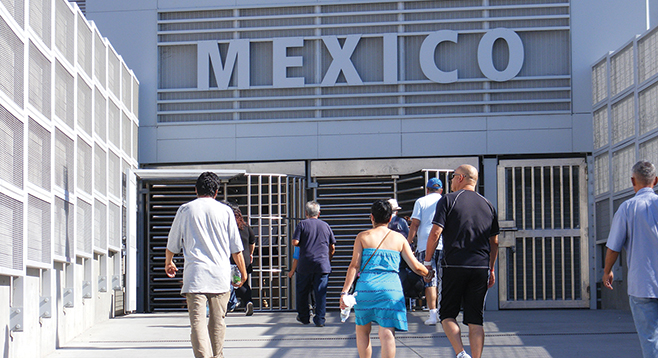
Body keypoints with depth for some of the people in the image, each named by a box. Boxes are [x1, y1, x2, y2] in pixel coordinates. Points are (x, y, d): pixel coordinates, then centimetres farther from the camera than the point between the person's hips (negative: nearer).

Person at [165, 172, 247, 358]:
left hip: (195, 273, -1)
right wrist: (243, 272, 19)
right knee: (217, 321, 14)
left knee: (198, 321, -9)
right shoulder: (225, 211, 5)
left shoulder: (185, 210, 6)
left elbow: (172, 244, 16)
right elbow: (236, 248, 6)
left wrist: (168, 263, 35)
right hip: (220, 275, 1)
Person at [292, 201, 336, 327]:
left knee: (302, 292, 13)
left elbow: (295, 242, -10)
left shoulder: (302, 224, 0)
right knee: (321, 293, 1)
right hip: (322, 264, 2)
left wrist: (302, 244, 12)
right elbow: (332, 247, 11)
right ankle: (320, 320, -3)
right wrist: (328, 260, 24)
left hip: (305, 264, -2)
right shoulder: (325, 226, 9)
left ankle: (303, 317, 21)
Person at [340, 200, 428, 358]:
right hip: (391, 288, 0)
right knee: (387, 334, -7)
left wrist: (344, 292, -1)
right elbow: (416, 266, 10)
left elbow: (354, 266, 0)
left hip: (366, 286, 0)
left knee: (362, 331, 18)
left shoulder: (363, 237, 8)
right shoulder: (399, 238, 12)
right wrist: (428, 273, 31)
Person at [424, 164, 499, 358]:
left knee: (447, 314, 8)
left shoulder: (448, 200, -2)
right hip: (481, 268, 4)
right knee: (475, 320, 7)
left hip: (454, 266, -4)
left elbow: (435, 233, -10)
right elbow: (494, 242, 16)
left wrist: (427, 261, -1)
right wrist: (491, 269, 25)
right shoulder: (488, 205, 13)